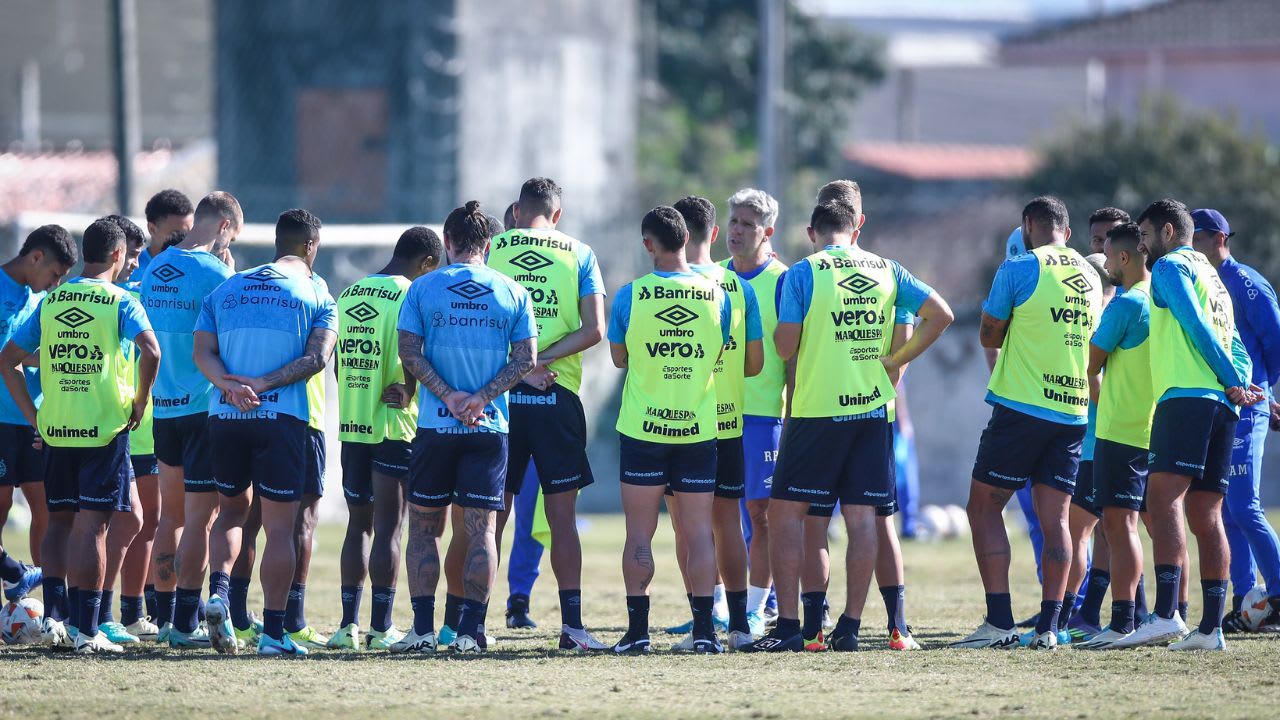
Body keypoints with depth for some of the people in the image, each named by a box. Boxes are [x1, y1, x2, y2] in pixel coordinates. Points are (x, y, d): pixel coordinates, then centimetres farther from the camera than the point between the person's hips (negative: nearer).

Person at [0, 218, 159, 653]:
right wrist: (140, 402, -8)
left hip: (56, 431, 4)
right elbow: (150, 351, -22)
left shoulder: (50, 302, 9)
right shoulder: (120, 302, -6)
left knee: (59, 520, 16)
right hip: (105, 430, -4)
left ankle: (52, 614, 8)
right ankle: (87, 630, -3)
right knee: (92, 526, -3)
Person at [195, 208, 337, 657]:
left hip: (224, 416, 3)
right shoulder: (316, 296, 4)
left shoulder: (226, 289, 14)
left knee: (232, 509, 22)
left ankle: (219, 590, -2)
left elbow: (202, 353, 2)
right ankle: (273, 632, -1)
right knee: (280, 526, 1)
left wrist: (230, 387, -12)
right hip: (281, 418, -3)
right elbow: (316, 358, -10)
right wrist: (263, 384, -13)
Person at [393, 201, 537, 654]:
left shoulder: (423, 289, 0)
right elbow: (526, 359, -2)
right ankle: (471, 630, -3)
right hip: (490, 429, 1)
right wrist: (481, 398, -8)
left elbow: (409, 352, -7)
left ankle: (423, 628, 4)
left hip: (435, 427, -1)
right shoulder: (513, 293, 4)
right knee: (481, 530, 3)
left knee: (425, 527, 9)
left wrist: (449, 396, -10)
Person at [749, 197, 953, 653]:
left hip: (817, 410, -4)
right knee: (861, 517, 6)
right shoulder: (887, 270, 7)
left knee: (786, 511, 3)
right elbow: (940, 315, 3)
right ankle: (850, 627, 4)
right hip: (873, 407, 4)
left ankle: (788, 625, -4)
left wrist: (780, 329, 12)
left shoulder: (803, 274, -5)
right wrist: (897, 360, 7)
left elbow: (786, 347, -10)